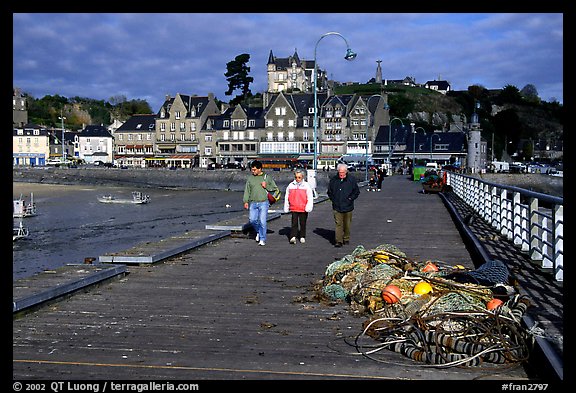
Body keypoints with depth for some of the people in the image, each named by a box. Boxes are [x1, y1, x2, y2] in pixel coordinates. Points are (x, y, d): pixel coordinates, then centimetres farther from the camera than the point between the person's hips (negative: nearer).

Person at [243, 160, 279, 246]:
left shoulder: (267, 177, 2)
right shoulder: (250, 178, 8)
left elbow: (275, 188, 7)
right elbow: (247, 190, 9)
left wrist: (266, 186, -9)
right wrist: (246, 201, 1)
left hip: (263, 203, -3)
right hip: (253, 203, 3)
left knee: (262, 221, -7)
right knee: (252, 220, -1)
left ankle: (262, 239, 1)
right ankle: (258, 232, 28)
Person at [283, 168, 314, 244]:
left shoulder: (306, 185, 1)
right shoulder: (291, 185, 6)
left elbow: (310, 198, -1)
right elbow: (287, 197, 13)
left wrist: (308, 207, -12)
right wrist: (286, 208, 14)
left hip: (303, 209, -1)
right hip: (294, 209, 1)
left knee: (303, 223, 9)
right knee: (294, 223, -7)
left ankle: (302, 237, 21)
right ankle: (293, 237, -12)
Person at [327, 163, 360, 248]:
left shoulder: (351, 180, -2)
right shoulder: (333, 180, 2)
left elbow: (357, 191, 6)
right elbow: (329, 191, 15)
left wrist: (350, 199, -2)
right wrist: (333, 199, 5)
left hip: (348, 207, 0)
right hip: (337, 207, 0)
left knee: (347, 224, 10)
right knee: (338, 224, -5)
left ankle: (346, 239, 26)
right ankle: (338, 241, -6)